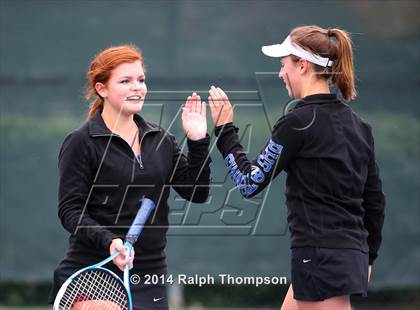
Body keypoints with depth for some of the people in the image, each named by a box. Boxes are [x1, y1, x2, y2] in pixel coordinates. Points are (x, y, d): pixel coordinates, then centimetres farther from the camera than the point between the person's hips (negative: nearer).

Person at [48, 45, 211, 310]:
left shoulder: (161, 139, 12)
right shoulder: (80, 143, -3)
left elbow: (197, 193, 7)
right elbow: (70, 210, -8)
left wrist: (198, 142, -4)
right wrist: (108, 241, -23)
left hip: (150, 278, 5)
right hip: (92, 276, -5)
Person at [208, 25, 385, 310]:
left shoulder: (298, 123, -13)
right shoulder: (357, 124, 11)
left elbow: (251, 183, -8)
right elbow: (374, 200, 15)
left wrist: (224, 130, 1)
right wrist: (367, 257, 25)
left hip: (321, 257, -9)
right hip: (352, 254, 9)